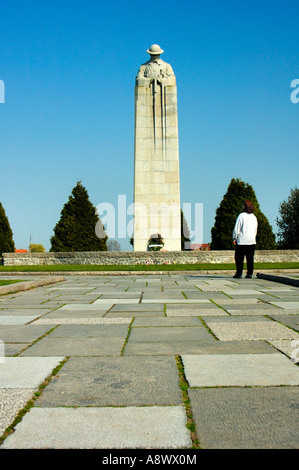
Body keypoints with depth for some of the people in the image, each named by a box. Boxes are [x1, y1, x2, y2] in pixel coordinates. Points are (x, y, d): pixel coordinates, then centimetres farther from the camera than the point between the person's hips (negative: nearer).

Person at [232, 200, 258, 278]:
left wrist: (234, 238, 0)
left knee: (239, 258, 1)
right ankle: (250, 273, 6)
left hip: (242, 240, -5)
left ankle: (239, 273, 0)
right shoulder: (254, 217, 10)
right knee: (250, 258, 7)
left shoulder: (241, 215, -8)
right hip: (252, 241, 5)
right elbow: (256, 230, 16)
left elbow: (237, 228, -9)